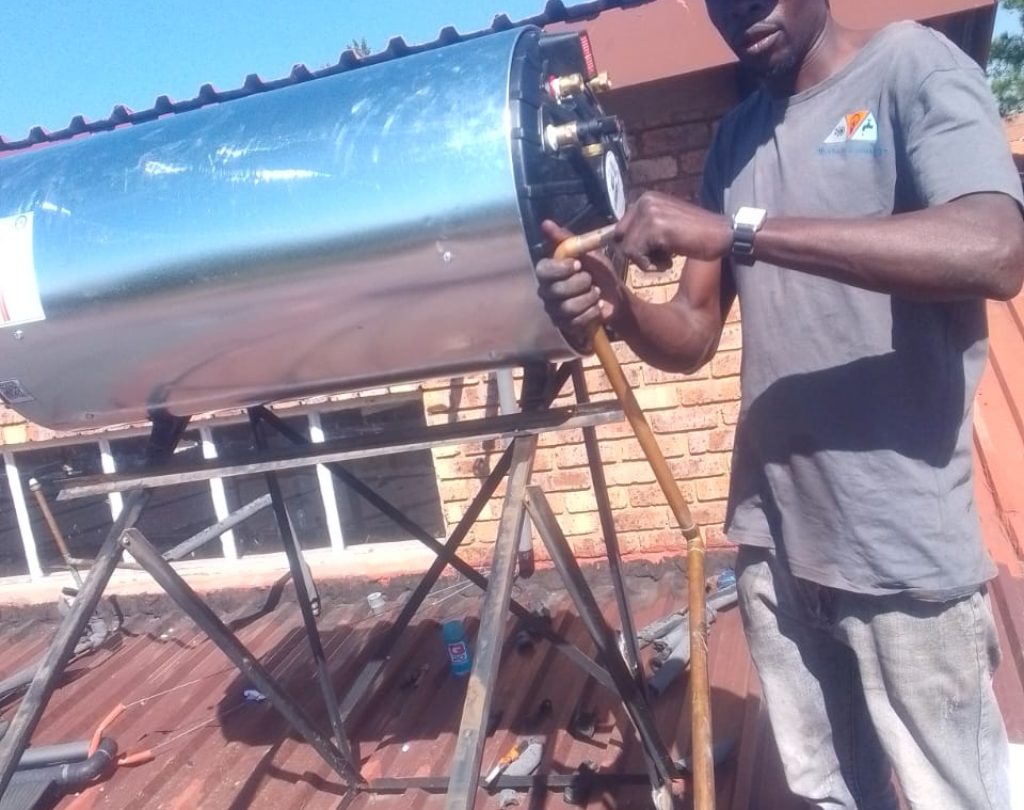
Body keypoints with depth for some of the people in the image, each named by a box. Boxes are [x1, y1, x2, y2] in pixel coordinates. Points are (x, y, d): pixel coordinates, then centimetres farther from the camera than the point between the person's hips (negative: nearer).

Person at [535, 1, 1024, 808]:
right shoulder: (735, 137, 12)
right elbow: (695, 334, 8)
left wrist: (741, 229, -27)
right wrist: (618, 309, -13)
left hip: (904, 548, -5)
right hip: (774, 540, 6)